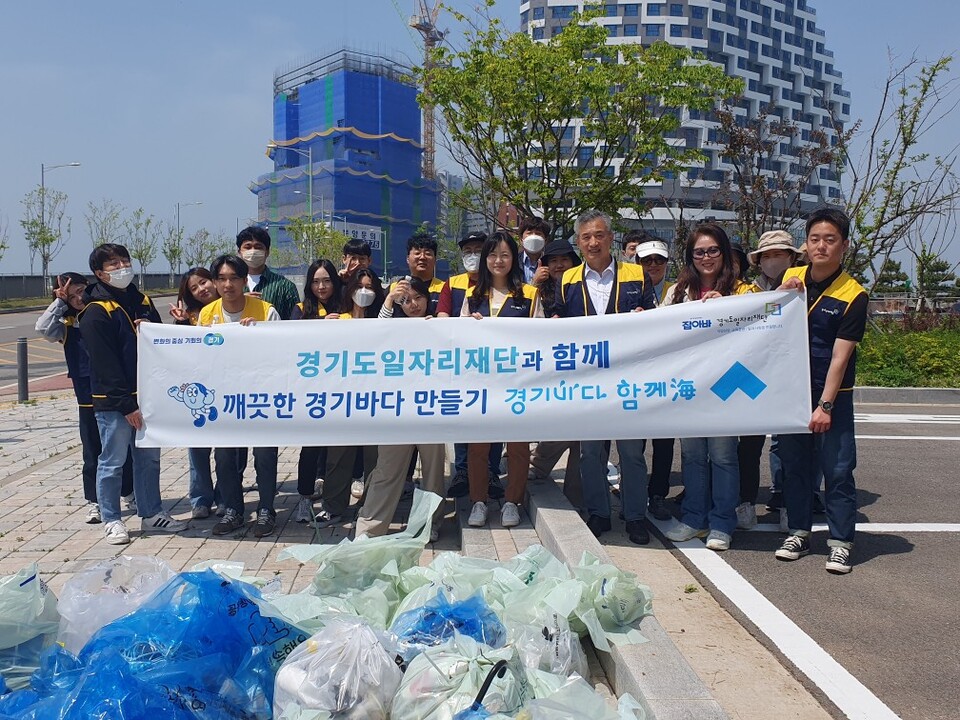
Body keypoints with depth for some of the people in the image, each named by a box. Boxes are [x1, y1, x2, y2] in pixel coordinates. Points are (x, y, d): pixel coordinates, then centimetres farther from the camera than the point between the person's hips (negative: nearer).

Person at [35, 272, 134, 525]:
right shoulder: (67, 326, 3)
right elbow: (43, 328, -15)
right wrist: (59, 301, -10)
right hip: (88, 398, 0)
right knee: (93, 451, 8)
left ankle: (129, 494, 26)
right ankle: (93, 501, 18)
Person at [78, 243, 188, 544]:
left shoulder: (143, 301, 12)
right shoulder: (95, 313, -9)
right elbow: (105, 365, -14)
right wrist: (126, 405, -17)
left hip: (146, 395, 7)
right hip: (113, 401, -6)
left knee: (149, 458, 13)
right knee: (112, 462, 3)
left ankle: (151, 514, 24)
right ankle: (112, 521, 15)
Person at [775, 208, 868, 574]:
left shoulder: (853, 296, -11)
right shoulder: (791, 277, 2)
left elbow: (840, 356, -15)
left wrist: (825, 405, -20)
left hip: (832, 394, -4)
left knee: (838, 469, -1)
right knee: (795, 464, 11)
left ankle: (840, 542, 9)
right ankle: (798, 532, 23)